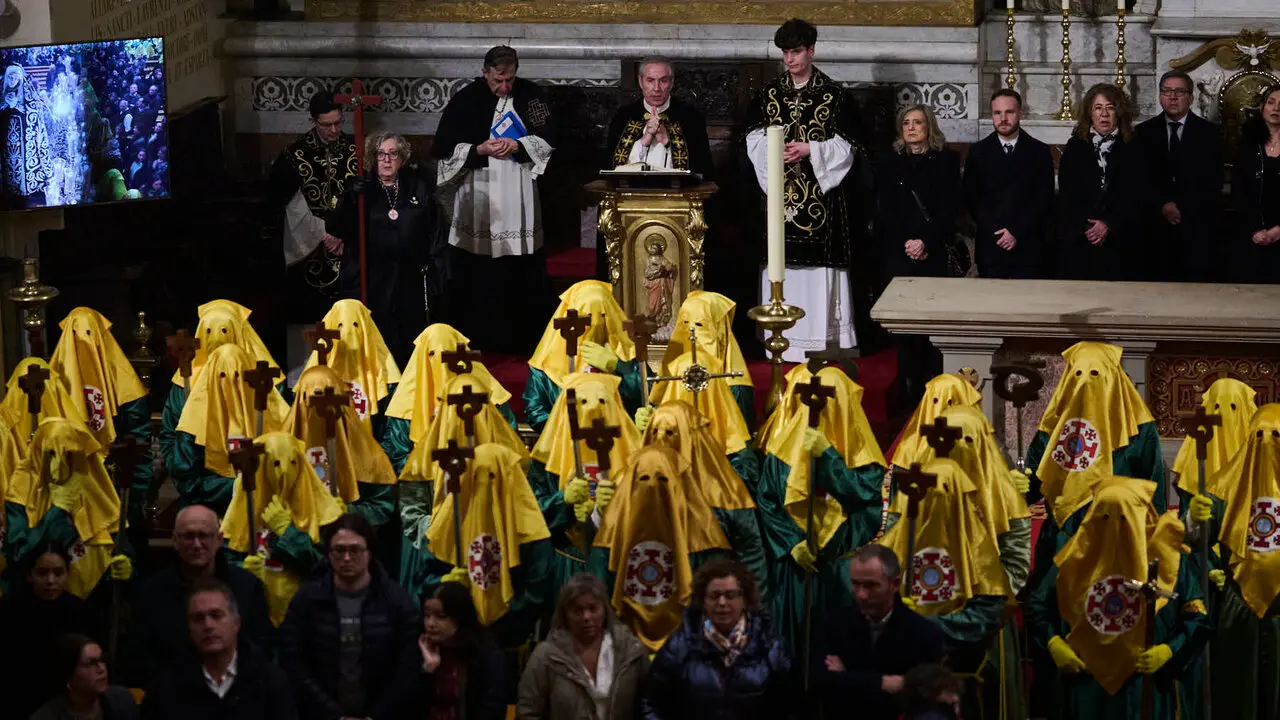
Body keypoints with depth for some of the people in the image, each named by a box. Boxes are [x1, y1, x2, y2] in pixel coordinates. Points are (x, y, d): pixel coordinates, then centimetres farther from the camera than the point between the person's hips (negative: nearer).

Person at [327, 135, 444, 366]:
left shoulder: (418, 188, 8)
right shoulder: (360, 189, 3)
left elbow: (434, 235, 9)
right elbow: (335, 229, -7)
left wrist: (435, 276, 3)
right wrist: (351, 200, -24)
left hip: (410, 284, 2)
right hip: (371, 284, -2)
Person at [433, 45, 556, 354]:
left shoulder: (529, 95, 4)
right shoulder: (465, 100, -1)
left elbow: (547, 137, 3)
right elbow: (445, 147, -1)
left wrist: (517, 146, -14)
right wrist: (479, 150, -15)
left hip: (519, 198, 2)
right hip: (477, 198, -2)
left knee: (520, 271, 2)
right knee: (475, 271, -2)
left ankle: (518, 337, 11)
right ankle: (476, 337, 6)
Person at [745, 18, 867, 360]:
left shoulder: (834, 95, 0)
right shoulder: (768, 93, 9)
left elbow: (846, 146, -1)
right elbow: (753, 138, 10)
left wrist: (810, 150, -13)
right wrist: (773, 151, -9)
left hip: (821, 190, -2)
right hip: (780, 189, 2)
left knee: (820, 262, -5)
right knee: (782, 261, 0)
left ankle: (822, 337, -1)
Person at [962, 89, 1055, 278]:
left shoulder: (1040, 152, 6)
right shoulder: (978, 152, 8)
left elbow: (1045, 201, 1)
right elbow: (971, 199, 4)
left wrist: (1017, 233, -10)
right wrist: (997, 231, -8)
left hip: (1028, 250, -1)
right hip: (990, 249, 1)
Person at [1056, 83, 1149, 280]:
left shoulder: (1133, 149, 8)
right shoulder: (1075, 147, 10)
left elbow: (1139, 197, 1)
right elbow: (1066, 196, 4)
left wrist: (1109, 226, -11)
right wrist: (1085, 227, -11)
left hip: (1120, 246, -1)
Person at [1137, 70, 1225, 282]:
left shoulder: (1210, 133, 6)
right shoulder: (1144, 133, 9)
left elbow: (1214, 180, 1)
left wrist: (1181, 208, -8)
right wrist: (1161, 206, -10)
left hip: (1198, 232, -1)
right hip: (1157, 228, 1)